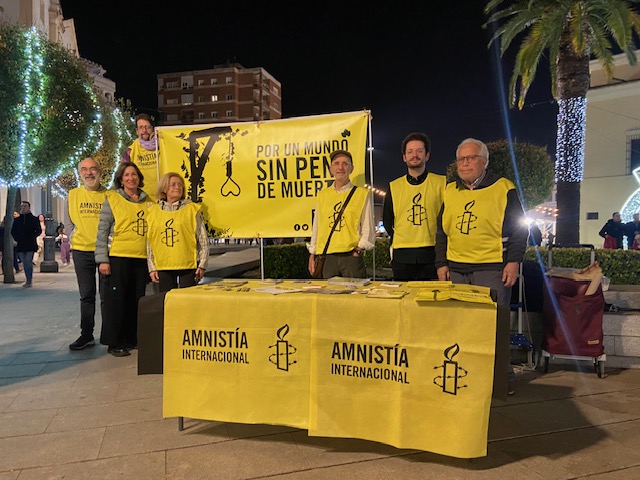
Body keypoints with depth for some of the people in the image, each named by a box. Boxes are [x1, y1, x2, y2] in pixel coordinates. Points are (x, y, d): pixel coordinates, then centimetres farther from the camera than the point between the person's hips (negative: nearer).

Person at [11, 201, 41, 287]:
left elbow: (39, 230, 1)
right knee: (24, 263, 8)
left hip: (30, 245, -4)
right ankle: (28, 281, 16)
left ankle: (29, 281, -8)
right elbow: (13, 231, 17)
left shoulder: (34, 219, 3)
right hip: (20, 245, 4)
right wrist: (16, 238, 1)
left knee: (28, 262, -11)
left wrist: (32, 237, -11)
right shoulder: (17, 220, 13)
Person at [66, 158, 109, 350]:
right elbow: (68, 223, 14)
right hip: (81, 250, 2)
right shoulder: (73, 195, 8)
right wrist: (74, 240, 3)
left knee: (106, 295, 2)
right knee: (87, 295, 10)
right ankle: (86, 335, 18)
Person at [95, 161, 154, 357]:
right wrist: (102, 259, -8)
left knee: (137, 300, 10)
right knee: (116, 299, 1)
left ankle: (132, 339, 23)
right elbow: (102, 231, -2)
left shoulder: (149, 201, 11)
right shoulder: (112, 199, 1)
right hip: (118, 257, -4)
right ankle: (114, 343, 13)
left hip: (142, 258, 4)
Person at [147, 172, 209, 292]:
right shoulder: (153, 211, 9)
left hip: (188, 265, -2)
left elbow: (203, 240, 1)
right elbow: (149, 242, 12)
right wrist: (152, 268, 8)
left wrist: (202, 265, -3)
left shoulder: (192, 209, 2)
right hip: (163, 267, 2)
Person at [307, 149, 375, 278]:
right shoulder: (322, 195, 14)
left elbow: (368, 229, 3)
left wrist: (359, 250, -7)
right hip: (326, 257, 3)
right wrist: (312, 254, 13)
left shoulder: (363, 194, 5)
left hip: (352, 256, -2)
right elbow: (316, 227, 16)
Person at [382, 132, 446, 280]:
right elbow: (387, 220, 16)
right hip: (402, 256, 2)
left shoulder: (441, 183, 3)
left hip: (431, 253, -1)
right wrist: (396, 240, 8)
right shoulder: (394, 186, 9)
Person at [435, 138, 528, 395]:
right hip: (456, 268, 5)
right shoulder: (450, 191, 13)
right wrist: (441, 263, 7)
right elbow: (442, 231, 15)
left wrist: (514, 261, -8)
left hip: (492, 268, -4)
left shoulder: (503, 188, 1)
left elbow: (519, 228, 0)